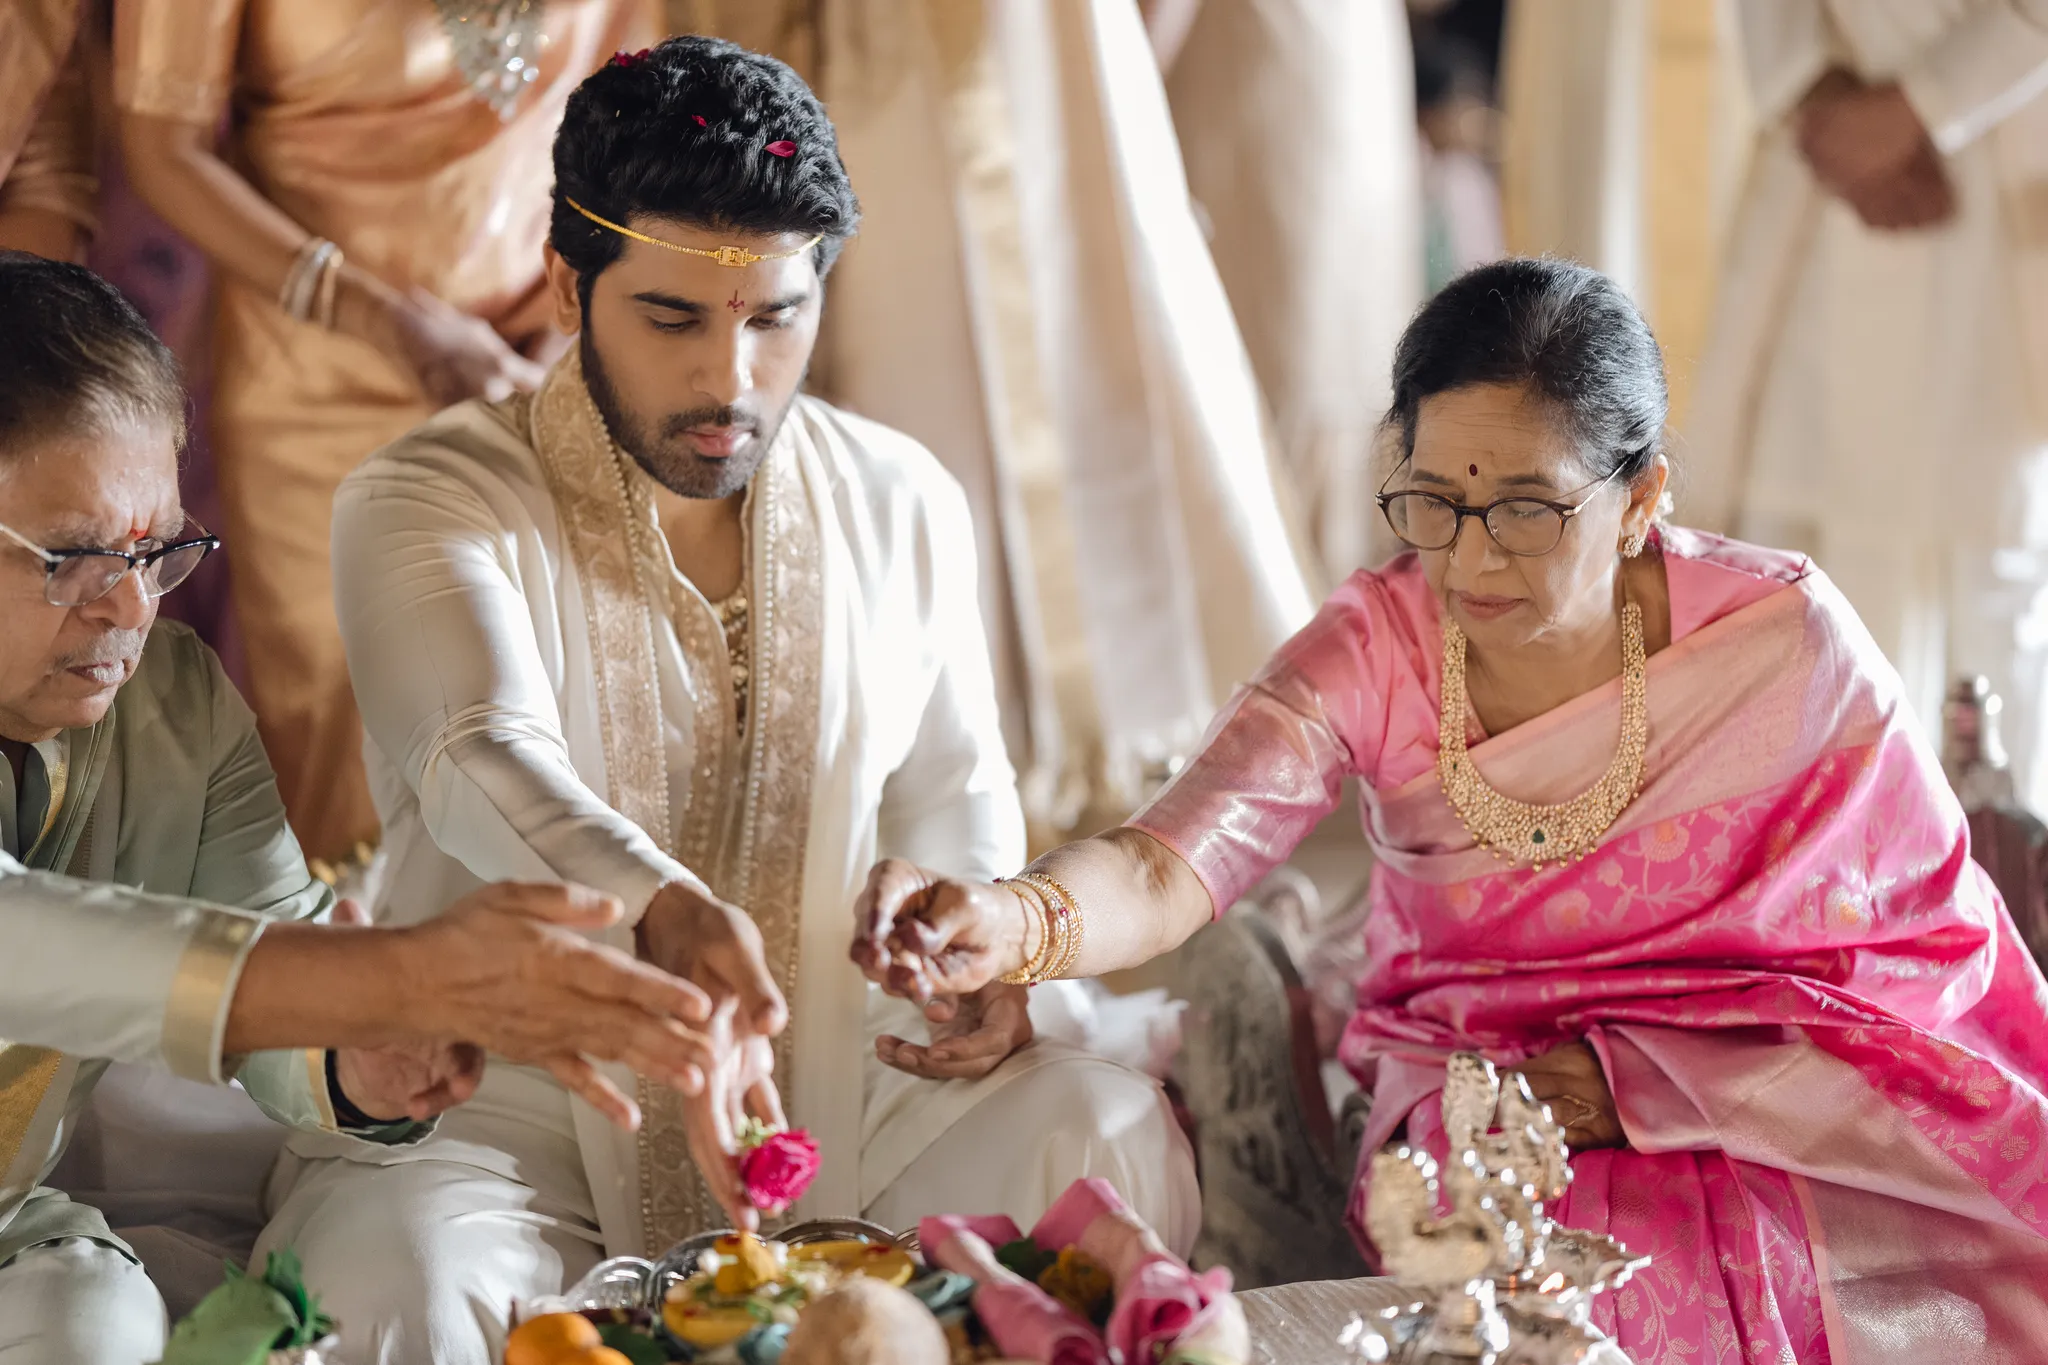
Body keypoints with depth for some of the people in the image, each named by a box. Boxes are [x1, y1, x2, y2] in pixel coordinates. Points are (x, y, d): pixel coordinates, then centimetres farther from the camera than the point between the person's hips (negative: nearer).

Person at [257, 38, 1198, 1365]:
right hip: (508, 1100, -4)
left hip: (843, 1081, 4)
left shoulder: (905, 506, 7)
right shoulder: (425, 501, -10)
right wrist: (665, 916, -51)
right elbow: (489, 761, -31)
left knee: (1117, 1132, -20)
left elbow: (952, 797, 19)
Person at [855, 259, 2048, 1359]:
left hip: (1785, 1089, 0)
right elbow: (1170, 866, -24)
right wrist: (1014, 925, -48)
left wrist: (1642, 1079, -14)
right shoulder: (1378, 649, -10)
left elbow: (1935, 936, -4)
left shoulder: (1786, 644, -13)